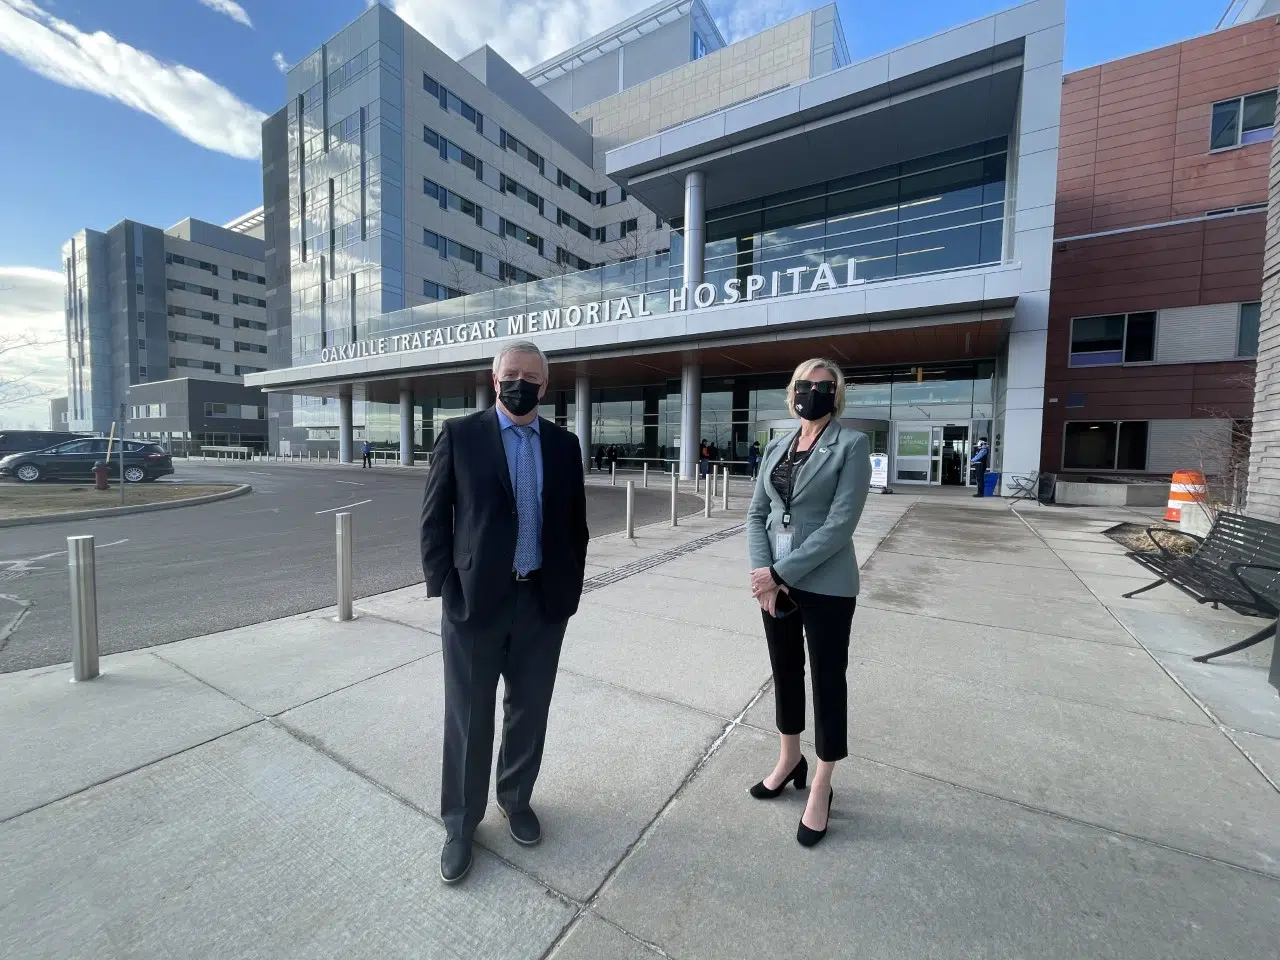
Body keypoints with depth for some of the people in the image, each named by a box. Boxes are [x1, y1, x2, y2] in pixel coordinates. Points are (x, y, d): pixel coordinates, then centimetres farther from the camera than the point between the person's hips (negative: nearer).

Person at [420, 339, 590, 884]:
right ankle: (461, 823, 37)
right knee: (467, 720, 13)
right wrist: (446, 591, -8)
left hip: (544, 603, 3)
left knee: (529, 712, 18)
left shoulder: (564, 445, 4)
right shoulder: (460, 435, -3)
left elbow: (575, 524, 8)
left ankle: (515, 798, 44)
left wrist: (569, 590, 3)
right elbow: (434, 521, -3)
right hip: (475, 601, -2)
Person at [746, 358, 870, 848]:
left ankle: (820, 788, 31)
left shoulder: (852, 444, -7)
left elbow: (841, 523, -16)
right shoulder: (777, 446, 7)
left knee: (827, 682, 10)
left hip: (825, 585, -5)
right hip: (774, 581, 5)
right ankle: (789, 760, 42)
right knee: (785, 673, 19)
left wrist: (781, 572, -17)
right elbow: (756, 513, 5)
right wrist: (763, 574, -9)